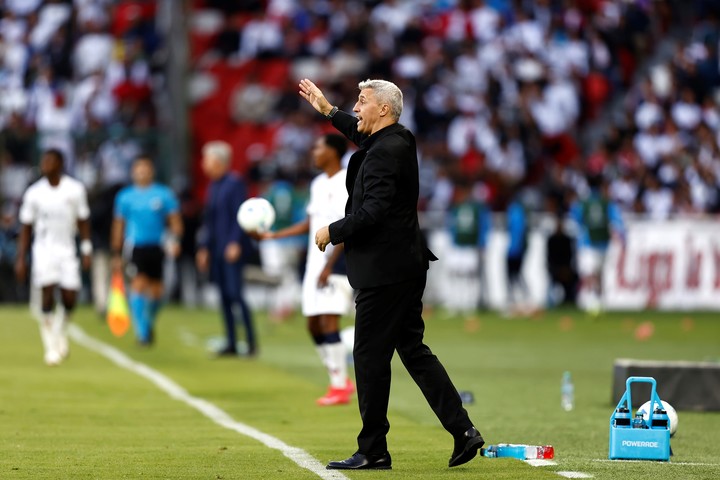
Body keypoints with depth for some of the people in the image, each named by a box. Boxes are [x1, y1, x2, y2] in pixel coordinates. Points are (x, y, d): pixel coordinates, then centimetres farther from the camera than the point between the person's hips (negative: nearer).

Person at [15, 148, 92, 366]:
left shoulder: (75, 189, 0)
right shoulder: (34, 193, 0)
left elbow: (83, 221, 7)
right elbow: (26, 228, 5)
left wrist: (86, 251, 0)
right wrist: (21, 259, 0)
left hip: (67, 250, 1)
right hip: (43, 250, -1)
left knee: (70, 298, -5)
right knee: (47, 295, -13)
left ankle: (61, 331, 27)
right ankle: (51, 346, -5)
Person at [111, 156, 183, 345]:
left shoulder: (164, 195, 5)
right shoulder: (125, 196, 7)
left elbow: (175, 221, 5)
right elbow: (118, 227, 13)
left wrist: (175, 239, -13)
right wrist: (116, 255, 12)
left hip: (157, 247, 1)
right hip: (135, 248, -1)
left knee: (156, 290, 7)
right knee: (138, 284, -16)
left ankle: (149, 321, 35)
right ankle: (142, 330, -15)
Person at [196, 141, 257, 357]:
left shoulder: (234, 183, -8)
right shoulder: (213, 186, 16)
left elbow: (240, 215, -14)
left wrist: (235, 243, -20)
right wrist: (204, 248, 17)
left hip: (232, 248, -8)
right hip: (216, 249, 8)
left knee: (235, 293, -12)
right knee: (225, 296, 7)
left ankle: (251, 341, -6)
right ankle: (231, 343, 10)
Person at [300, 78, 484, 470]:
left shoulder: (384, 153, -18)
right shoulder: (399, 140, 12)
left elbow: (373, 212, -26)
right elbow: (364, 135, 37)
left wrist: (333, 231, -13)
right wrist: (328, 111, 40)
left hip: (383, 272, -10)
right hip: (406, 266, 10)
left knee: (370, 357, -2)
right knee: (413, 350, 12)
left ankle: (373, 450, 3)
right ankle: (463, 430, 8)